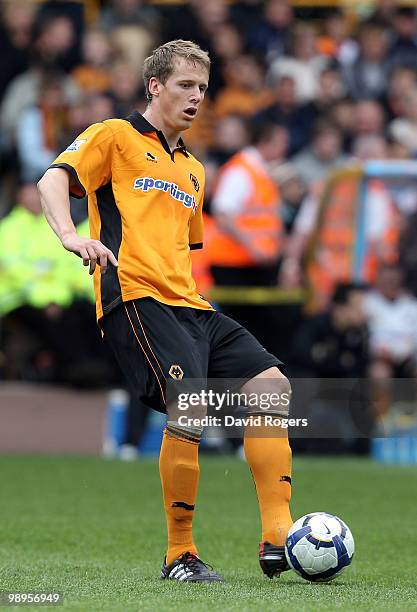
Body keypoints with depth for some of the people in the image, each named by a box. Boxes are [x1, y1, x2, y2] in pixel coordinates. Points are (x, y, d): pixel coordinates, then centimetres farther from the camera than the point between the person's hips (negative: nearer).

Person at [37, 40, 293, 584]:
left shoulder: (192, 170, 28)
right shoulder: (116, 136, 7)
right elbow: (55, 178, -6)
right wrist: (72, 236, -25)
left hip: (188, 304, 8)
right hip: (135, 296, -8)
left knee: (271, 385, -6)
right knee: (192, 406, -25)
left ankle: (278, 538, -6)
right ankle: (180, 555, -15)